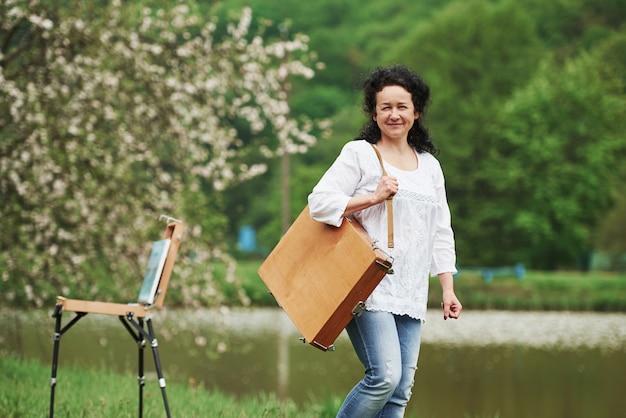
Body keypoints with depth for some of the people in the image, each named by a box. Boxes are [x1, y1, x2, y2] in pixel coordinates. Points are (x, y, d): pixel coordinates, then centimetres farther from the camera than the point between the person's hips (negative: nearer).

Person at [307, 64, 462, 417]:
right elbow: (319, 203, -7)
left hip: (411, 294, 6)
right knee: (385, 376, -19)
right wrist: (373, 197, -13)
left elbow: (441, 233, 19)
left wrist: (448, 289, 12)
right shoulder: (359, 154, 1)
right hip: (370, 287, -6)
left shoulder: (429, 165, 17)